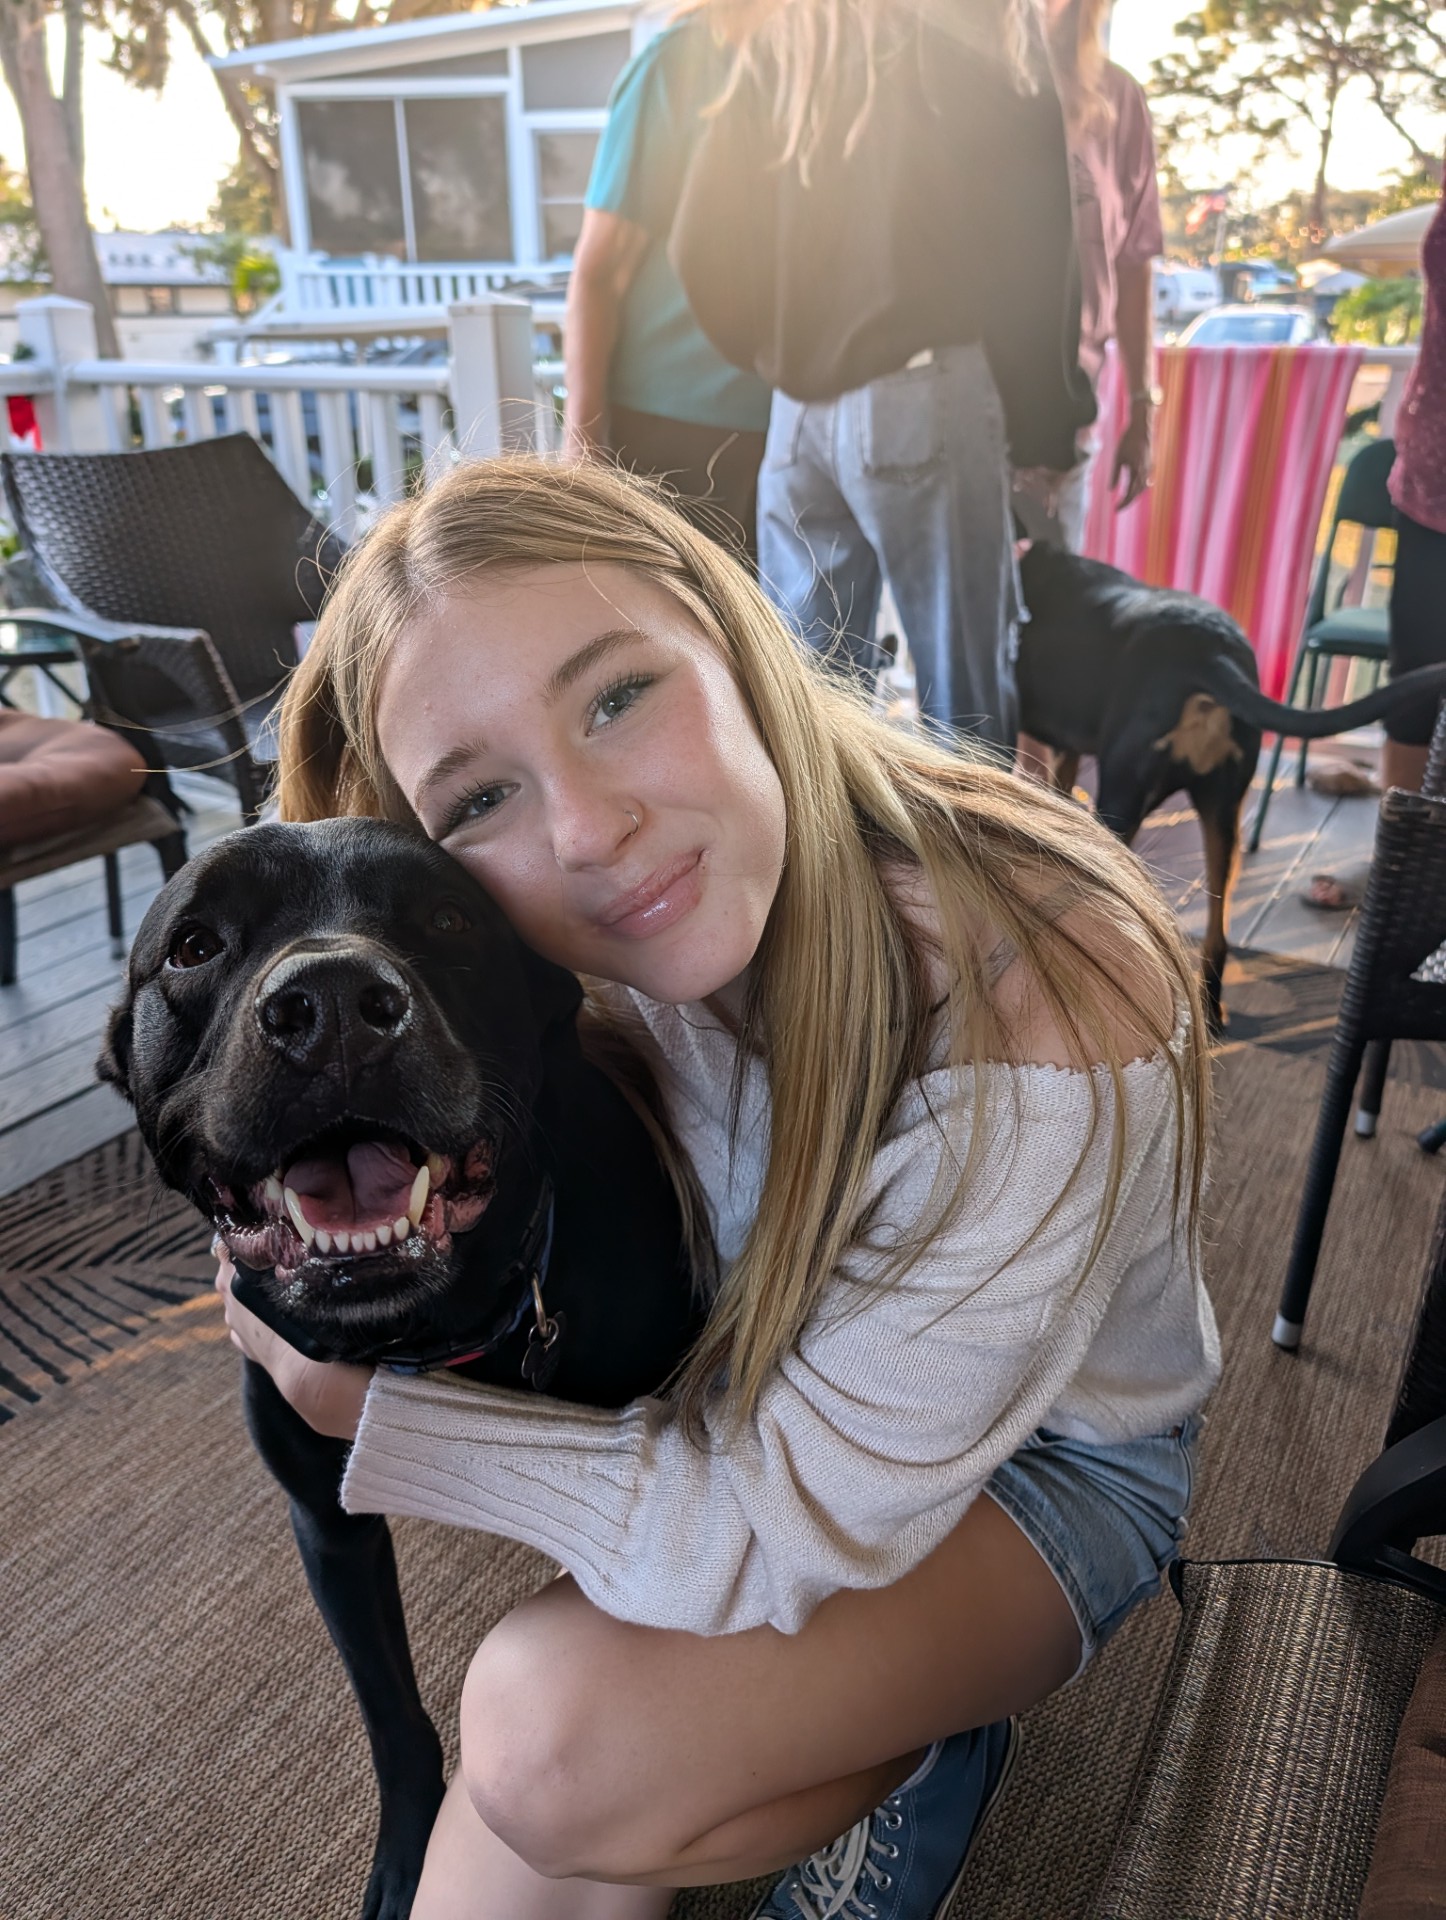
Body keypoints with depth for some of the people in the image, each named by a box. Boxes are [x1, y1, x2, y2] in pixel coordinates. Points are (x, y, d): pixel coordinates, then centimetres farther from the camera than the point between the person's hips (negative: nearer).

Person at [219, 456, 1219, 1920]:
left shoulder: (1043, 1010, -37)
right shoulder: (623, 938, -20)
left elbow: (793, 1523, -29)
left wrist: (368, 1408, -20)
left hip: (1048, 1461, -5)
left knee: (558, 1738, -23)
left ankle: (907, 1738, 5)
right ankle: (893, 1730, 10)